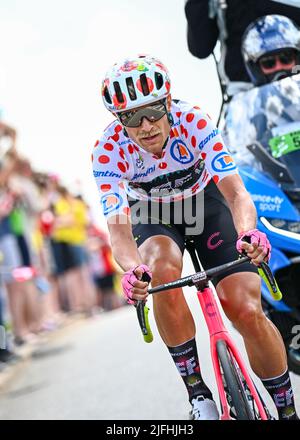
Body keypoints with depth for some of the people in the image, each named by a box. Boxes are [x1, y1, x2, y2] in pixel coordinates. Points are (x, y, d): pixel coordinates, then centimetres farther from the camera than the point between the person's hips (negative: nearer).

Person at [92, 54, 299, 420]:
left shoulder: (194, 122, -30)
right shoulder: (108, 152, -27)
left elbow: (235, 191, -38)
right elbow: (118, 226, -36)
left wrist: (248, 233, -60)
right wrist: (133, 270, -58)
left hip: (205, 203, 0)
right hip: (153, 216, 1)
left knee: (247, 312, -17)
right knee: (162, 270, -35)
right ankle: (198, 393, -20)